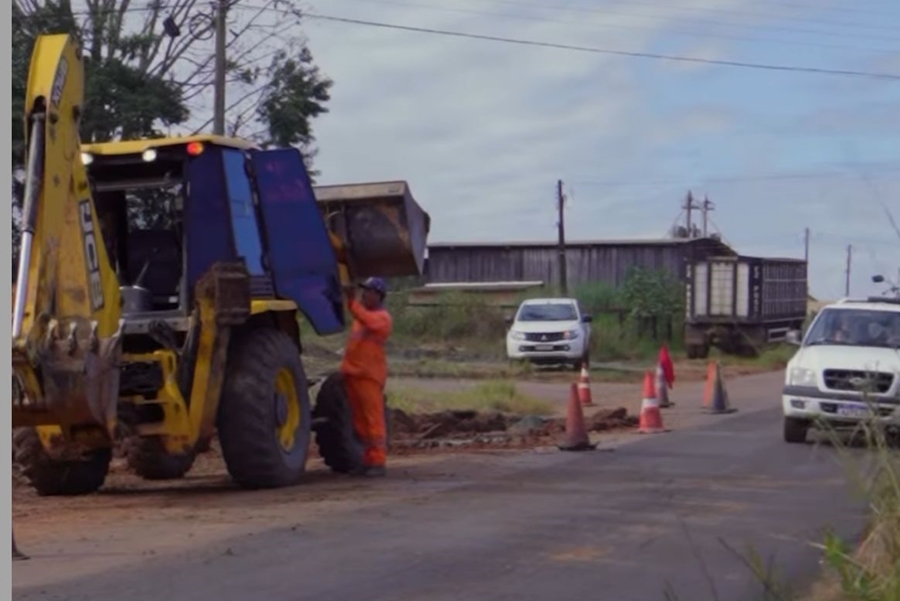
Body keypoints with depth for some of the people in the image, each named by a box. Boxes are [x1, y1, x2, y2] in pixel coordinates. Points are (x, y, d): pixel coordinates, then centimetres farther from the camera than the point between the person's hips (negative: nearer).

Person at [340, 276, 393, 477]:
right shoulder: (362, 313, 20)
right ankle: (367, 461, 16)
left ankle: (377, 462, -6)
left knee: (374, 419, -7)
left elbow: (367, 321, -28)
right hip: (353, 372, 8)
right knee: (359, 420, 10)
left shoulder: (382, 317, -7)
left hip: (369, 375, -8)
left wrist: (351, 300, -33)